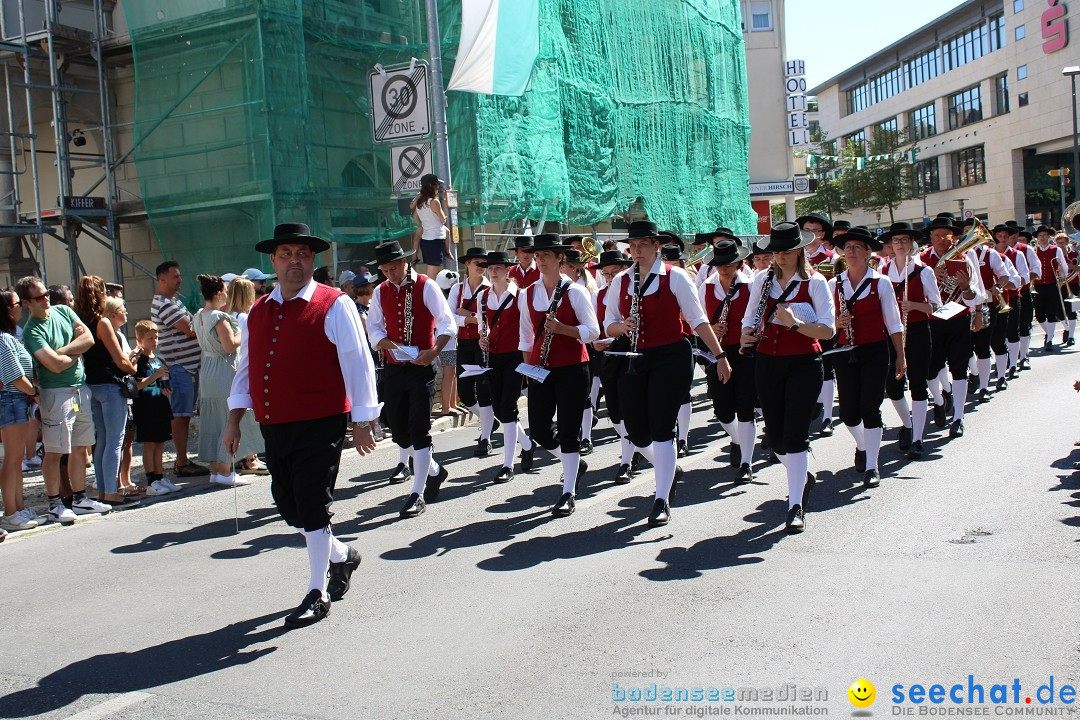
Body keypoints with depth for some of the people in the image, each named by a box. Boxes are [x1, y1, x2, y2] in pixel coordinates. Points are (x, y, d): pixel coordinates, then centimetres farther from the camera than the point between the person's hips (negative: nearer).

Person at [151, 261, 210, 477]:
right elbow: (190, 329, -20)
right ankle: (182, 464, -1)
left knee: (185, 415, 12)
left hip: (189, 365, 10)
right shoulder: (163, 304, -14)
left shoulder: (172, 301, 19)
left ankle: (182, 460, 18)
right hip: (179, 367, -10)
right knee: (180, 416, -6)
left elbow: (188, 327, 22)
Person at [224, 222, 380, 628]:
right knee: (289, 508, 14)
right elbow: (245, 369, 19)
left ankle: (317, 595, 10)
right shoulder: (258, 312, 13)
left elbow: (357, 364, -7)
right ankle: (342, 556, 38)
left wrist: (362, 422, -9)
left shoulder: (334, 306, -5)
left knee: (312, 509, -3)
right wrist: (235, 420, 15)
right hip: (273, 427, 6)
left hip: (320, 426, -6)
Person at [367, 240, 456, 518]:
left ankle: (418, 494, 0)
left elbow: (447, 323, -10)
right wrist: (390, 344, -12)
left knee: (419, 429, -6)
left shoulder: (426, 286, -6)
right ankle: (434, 471, 31)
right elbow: (374, 329, 10)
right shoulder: (380, 292, 8)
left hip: (421, 367, -5)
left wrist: (434, 352, -26)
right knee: (398, 430, 7)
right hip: (393, 367, 5)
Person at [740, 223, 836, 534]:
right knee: (775, 436, 9)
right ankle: (803, 477, 38)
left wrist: (795, 323, -26)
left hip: (804, 365, -4)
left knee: (795, 434, -10)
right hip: (768, 365, 4)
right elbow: (749, 320, 16)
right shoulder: (762, 280, 8)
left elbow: (828, 330, -11)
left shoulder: (815, 282, -5)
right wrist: (747, 336, -6)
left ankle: (796, 506, -2)